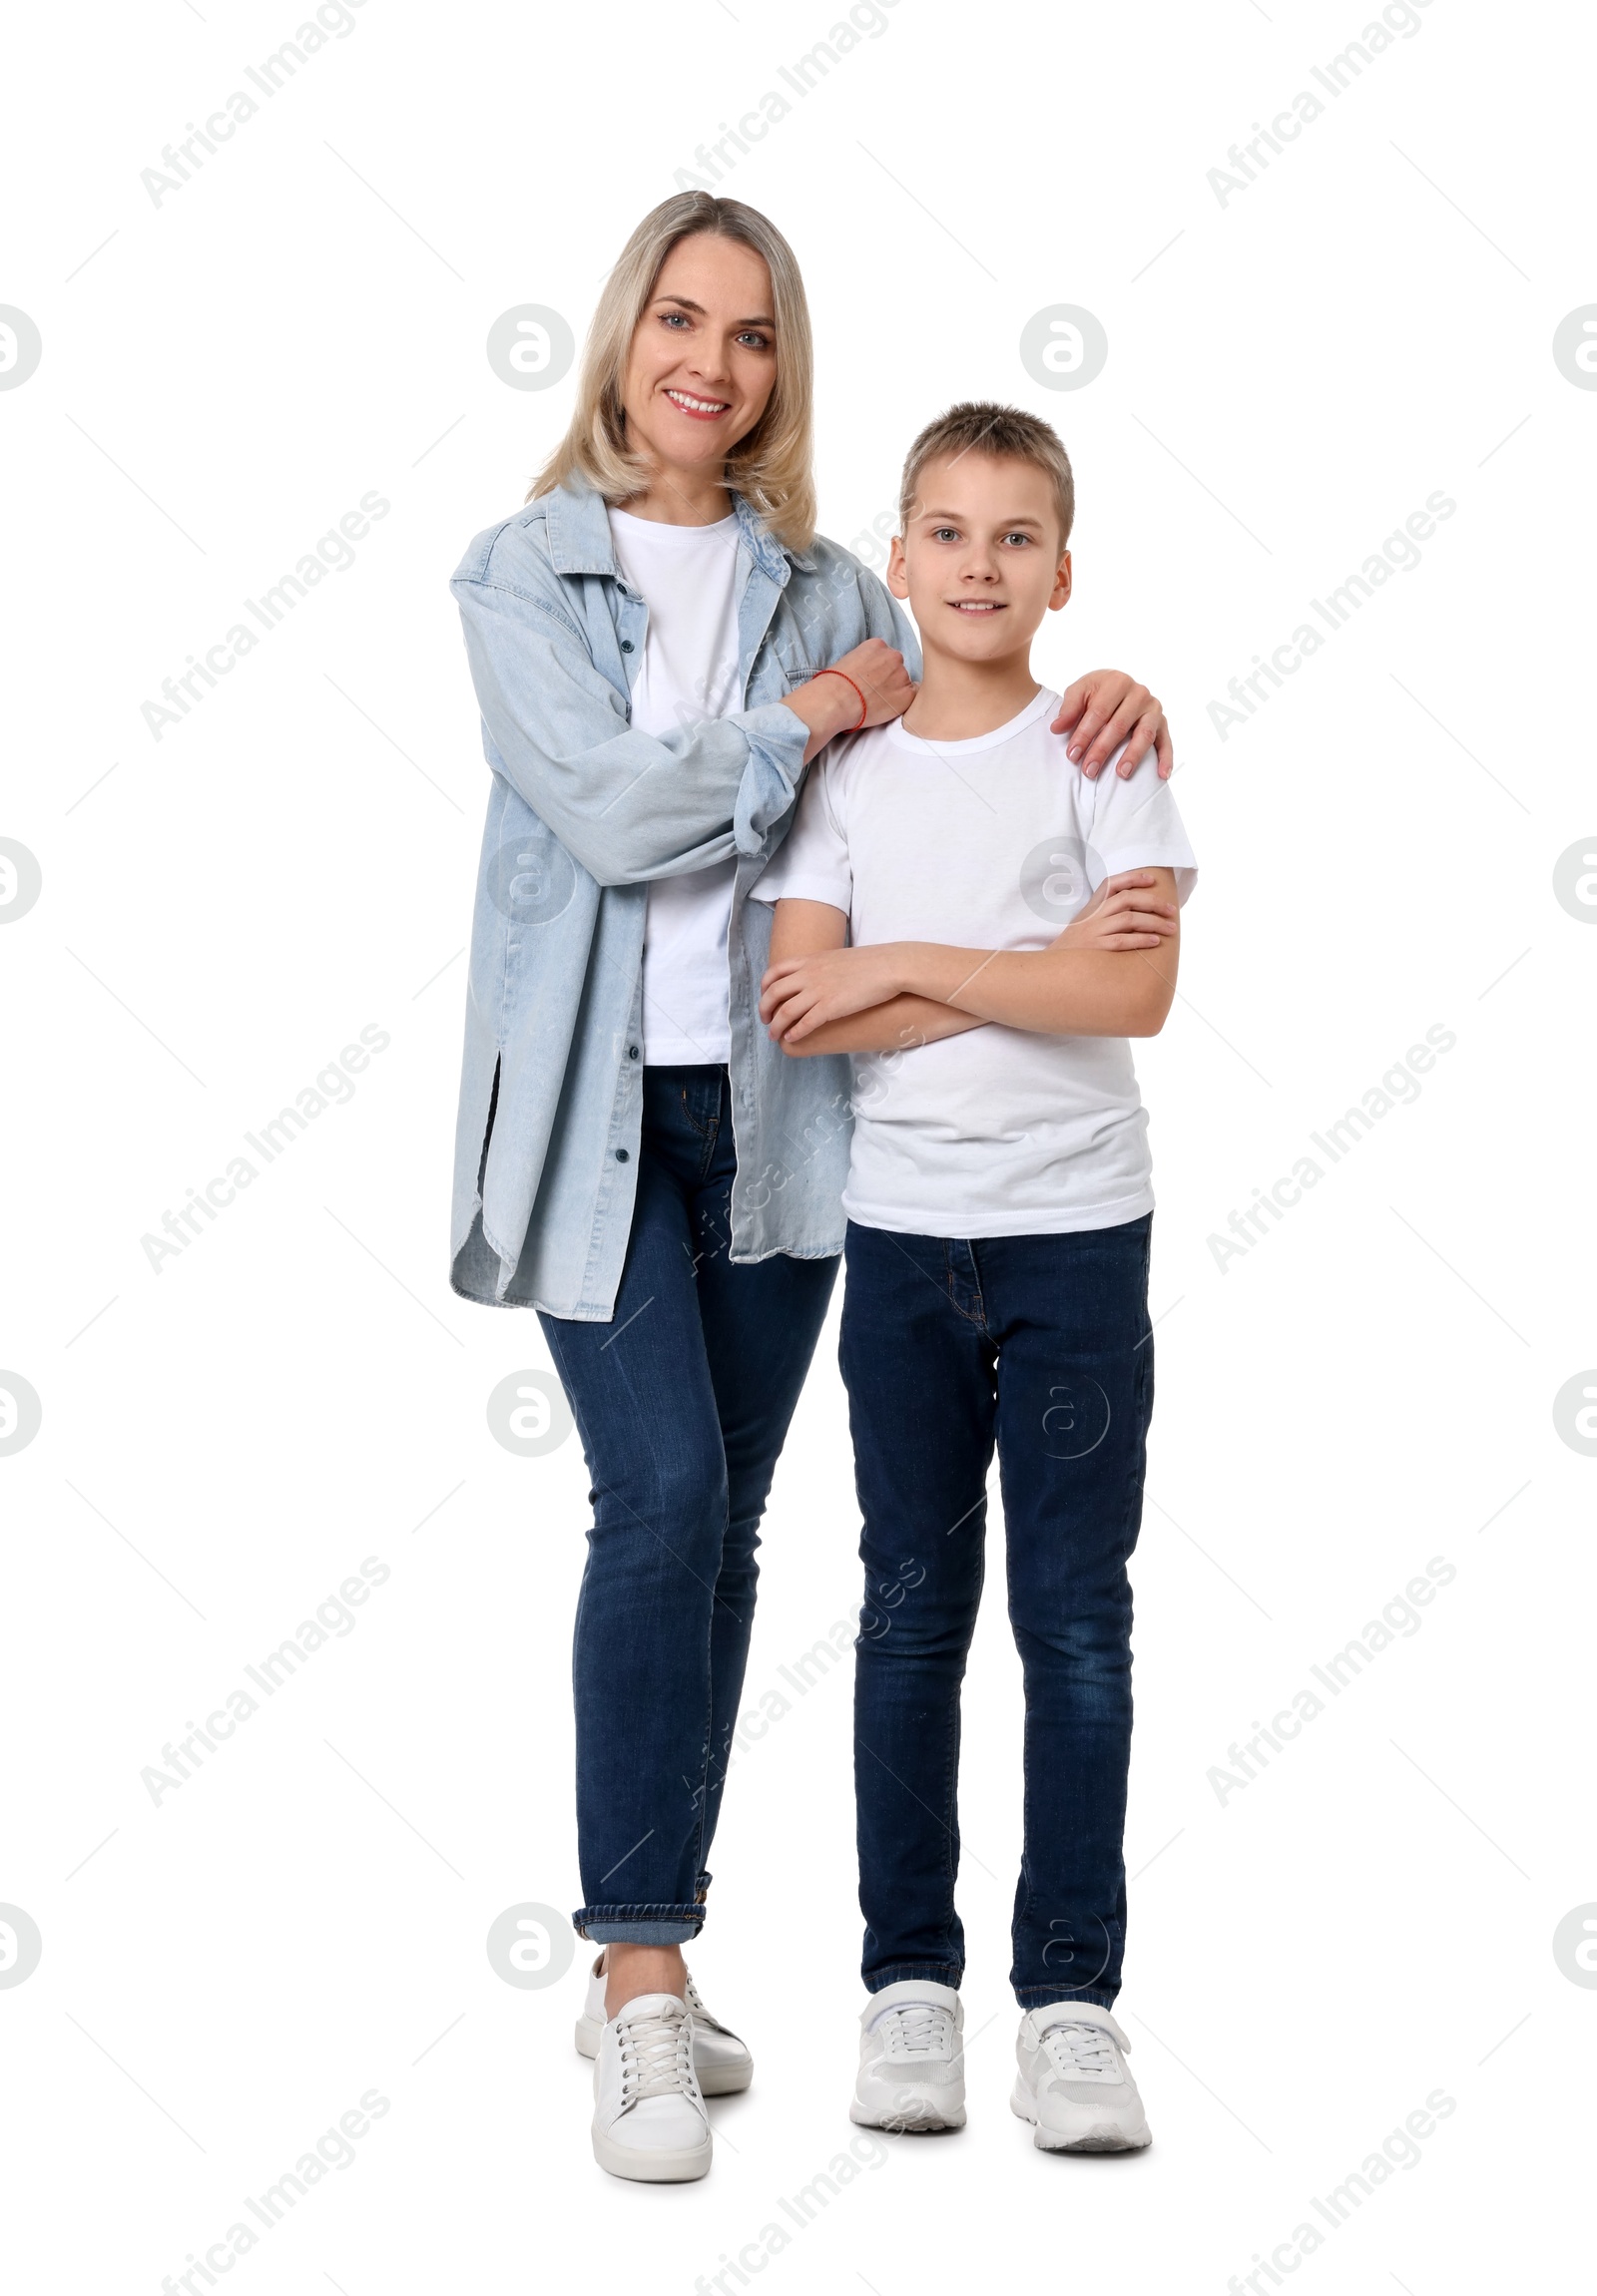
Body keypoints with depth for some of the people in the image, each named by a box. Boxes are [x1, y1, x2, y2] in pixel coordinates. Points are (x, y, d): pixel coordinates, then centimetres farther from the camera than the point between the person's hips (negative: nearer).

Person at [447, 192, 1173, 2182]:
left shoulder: (821, 588, 10)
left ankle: (640, 1971, 17)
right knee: (660, 1496, -15)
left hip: (770, 1103, 4)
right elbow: (604, 806, -14)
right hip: (597, 1104, -4)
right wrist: (807, 720, -8)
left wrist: (1101, 701, -7)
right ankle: (643, 1979, -7)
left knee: (721, 1529, 7)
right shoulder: (523, 574, -1)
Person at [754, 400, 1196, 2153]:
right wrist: (1033, 974, -13)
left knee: (1075, 1617, 1)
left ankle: (1069, 1995, 8)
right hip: (901, 1233, 2)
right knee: (912, 1610, 8)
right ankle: (908, 1979, 17)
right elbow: (800, 1009, -7)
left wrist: (911, 965, -11)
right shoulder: (847, 767, 5)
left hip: (1077, 1232, -2)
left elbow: (1138, 991, -13)